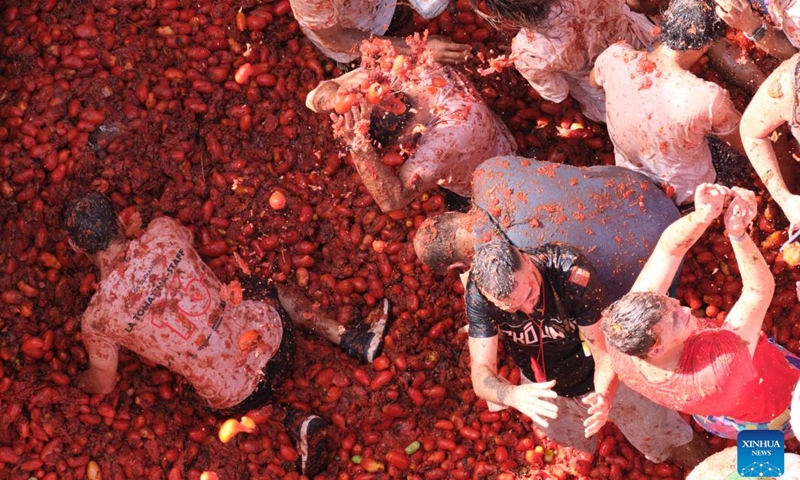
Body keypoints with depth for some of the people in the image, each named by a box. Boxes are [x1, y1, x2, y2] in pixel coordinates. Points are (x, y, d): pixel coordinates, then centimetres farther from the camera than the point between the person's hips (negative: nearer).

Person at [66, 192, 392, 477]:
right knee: (276, 293, 36)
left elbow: (103, 384, 5)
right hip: (271, 336, 2)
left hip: (237, 396, -1)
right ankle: (351, 339, 21)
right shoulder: (163, 232, -8)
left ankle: (294, 421, 12)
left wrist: (77, 382, 28)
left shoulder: (97, 319, -15)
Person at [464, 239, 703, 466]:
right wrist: (513, 395, -55)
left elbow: (607, 355, -29)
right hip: (542, 391, 2)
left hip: (608, 383, -2)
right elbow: (481, 374, -32)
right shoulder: (479, 292, -32)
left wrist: (603, 396, -51)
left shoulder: (573, 274, -37)